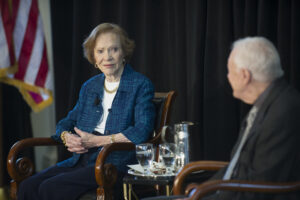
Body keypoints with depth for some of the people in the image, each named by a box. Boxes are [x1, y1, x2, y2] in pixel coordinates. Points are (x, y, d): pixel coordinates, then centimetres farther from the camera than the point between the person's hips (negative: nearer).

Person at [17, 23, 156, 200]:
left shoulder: (141, 85, -1)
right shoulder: (89, 87, 20)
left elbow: (142, 131, -13)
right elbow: (69, 121, 22)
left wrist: (95, 141, -14)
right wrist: (67, 137, -4)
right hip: (81, 160, 7)